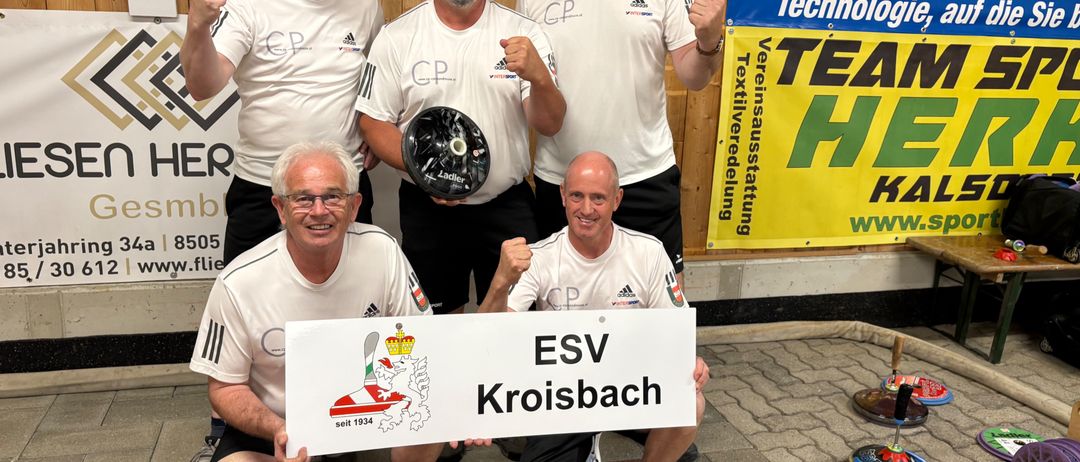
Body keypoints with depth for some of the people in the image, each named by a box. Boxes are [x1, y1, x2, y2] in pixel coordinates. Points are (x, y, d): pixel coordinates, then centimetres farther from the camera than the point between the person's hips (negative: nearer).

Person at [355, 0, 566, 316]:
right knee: (437, 316, 16)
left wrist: (539, 76, -29)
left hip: (507, 205, 1)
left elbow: (550, 125, -8)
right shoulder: (396, 37, -4)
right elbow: (373, 121, -2)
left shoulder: (523, 33, -3)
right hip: (427, 208, 0)